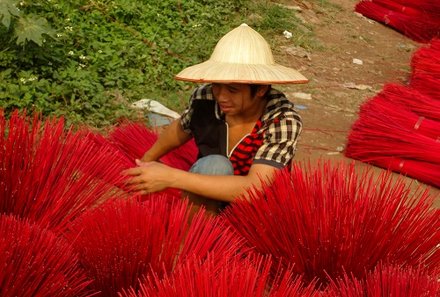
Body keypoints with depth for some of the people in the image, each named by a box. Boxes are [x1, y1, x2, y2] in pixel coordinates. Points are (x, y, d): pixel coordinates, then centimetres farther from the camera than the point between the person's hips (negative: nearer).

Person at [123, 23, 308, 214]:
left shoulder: (283, 120, -25)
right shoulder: (204, 97, -14)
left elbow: (255, 188, -35)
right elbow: (179, 130, 9)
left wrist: (172, 177, -36)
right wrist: (145, 162, 24)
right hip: (209, 209, 2)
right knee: (216, 165, -28)